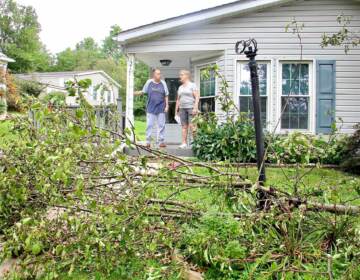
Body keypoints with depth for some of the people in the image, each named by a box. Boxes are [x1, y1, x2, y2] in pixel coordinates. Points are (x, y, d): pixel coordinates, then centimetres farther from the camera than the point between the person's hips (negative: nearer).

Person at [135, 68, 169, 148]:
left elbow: (166, 96, 7)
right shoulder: (149, 82, 2)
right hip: (151, 108, 0)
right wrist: (134, 93, 1)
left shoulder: (163, 83, 3)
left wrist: (167, 106, 2)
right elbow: (143, 91, 11)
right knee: (149, 125, 1)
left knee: (161, 125, 3)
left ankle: (161, 141, 12)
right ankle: (148, 142, 9)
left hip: (161, 108, 1)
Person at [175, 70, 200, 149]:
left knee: (192, 126, -11)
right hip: (182, 108, 6)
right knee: (184, 126, 2)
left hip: (191, 108, -5)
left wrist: (195, 108, -16)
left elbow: (197, 97, -6)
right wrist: (176, 109, 14)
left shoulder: (192, 85, 2)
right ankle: (184, 143, 3)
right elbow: (178, 99, 21)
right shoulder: (180, 87, 19)